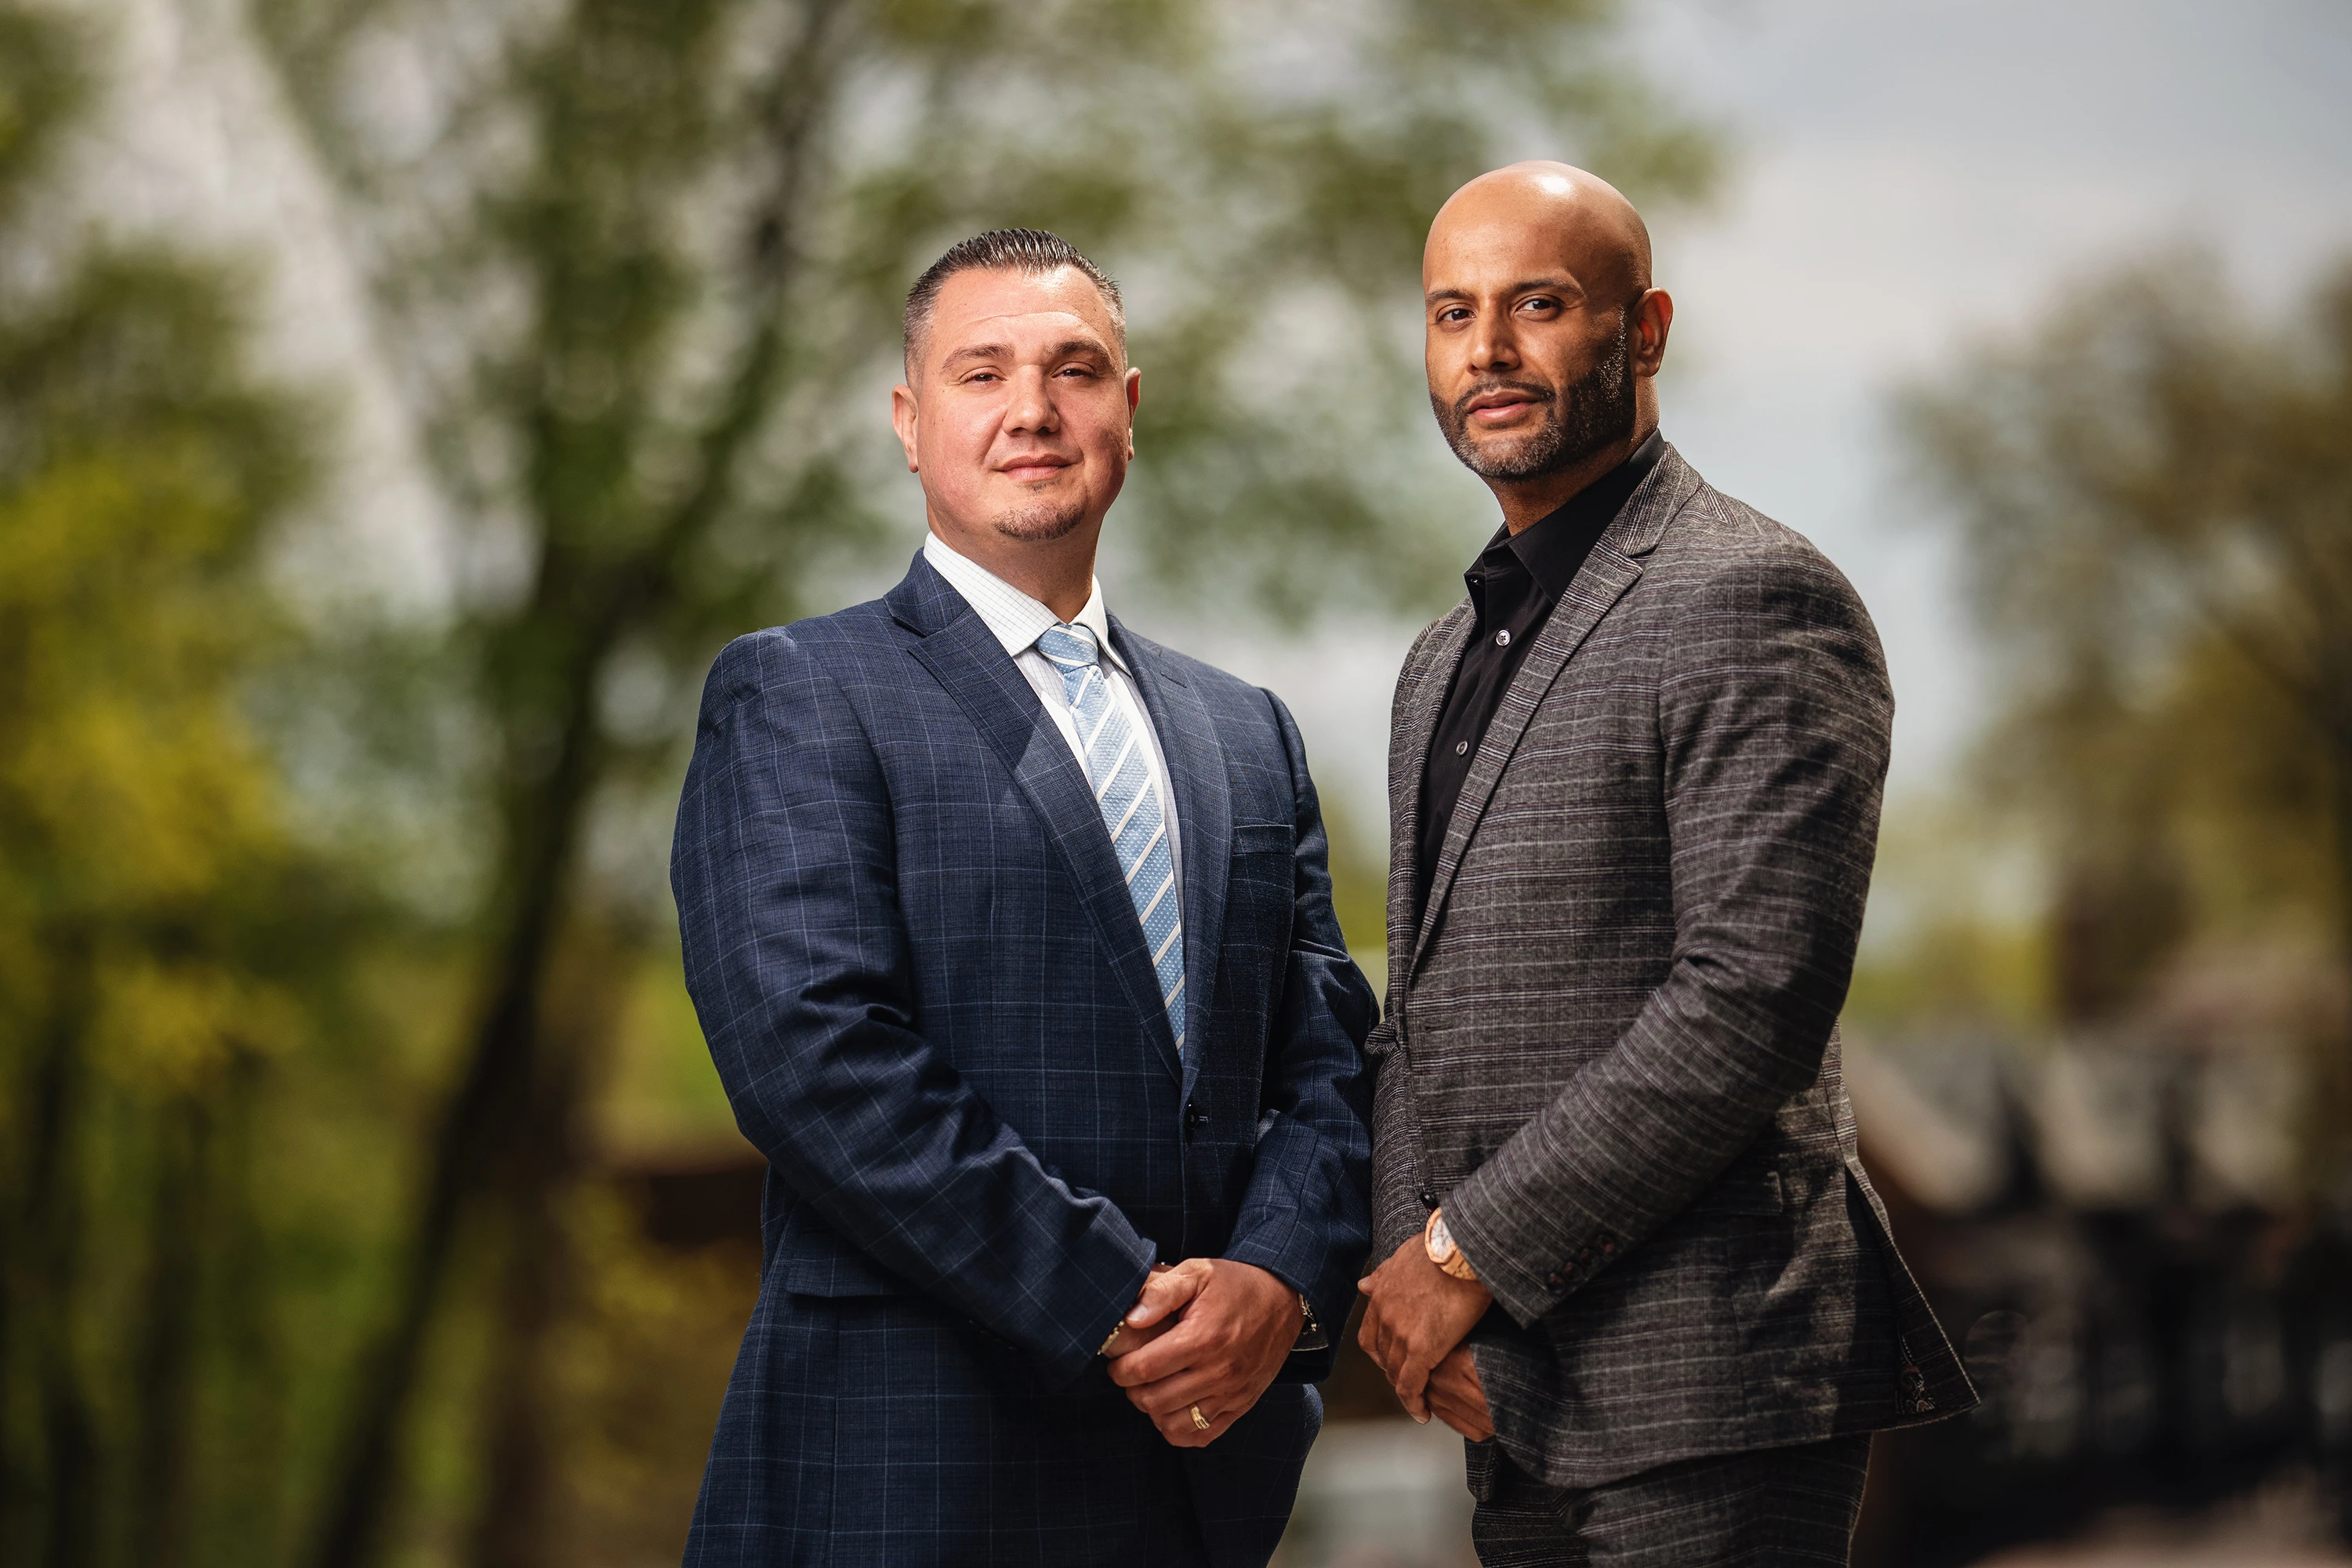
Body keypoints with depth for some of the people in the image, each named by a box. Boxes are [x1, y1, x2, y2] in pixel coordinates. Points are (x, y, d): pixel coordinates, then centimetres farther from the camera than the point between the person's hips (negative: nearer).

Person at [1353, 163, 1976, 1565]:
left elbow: (1754, 999, -18)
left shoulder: (1755, 602, -10)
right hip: (1519, 1398, 8)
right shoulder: (1448, 664, 18)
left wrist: (1478, 1249, -15)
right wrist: (1412, 1270, 0)